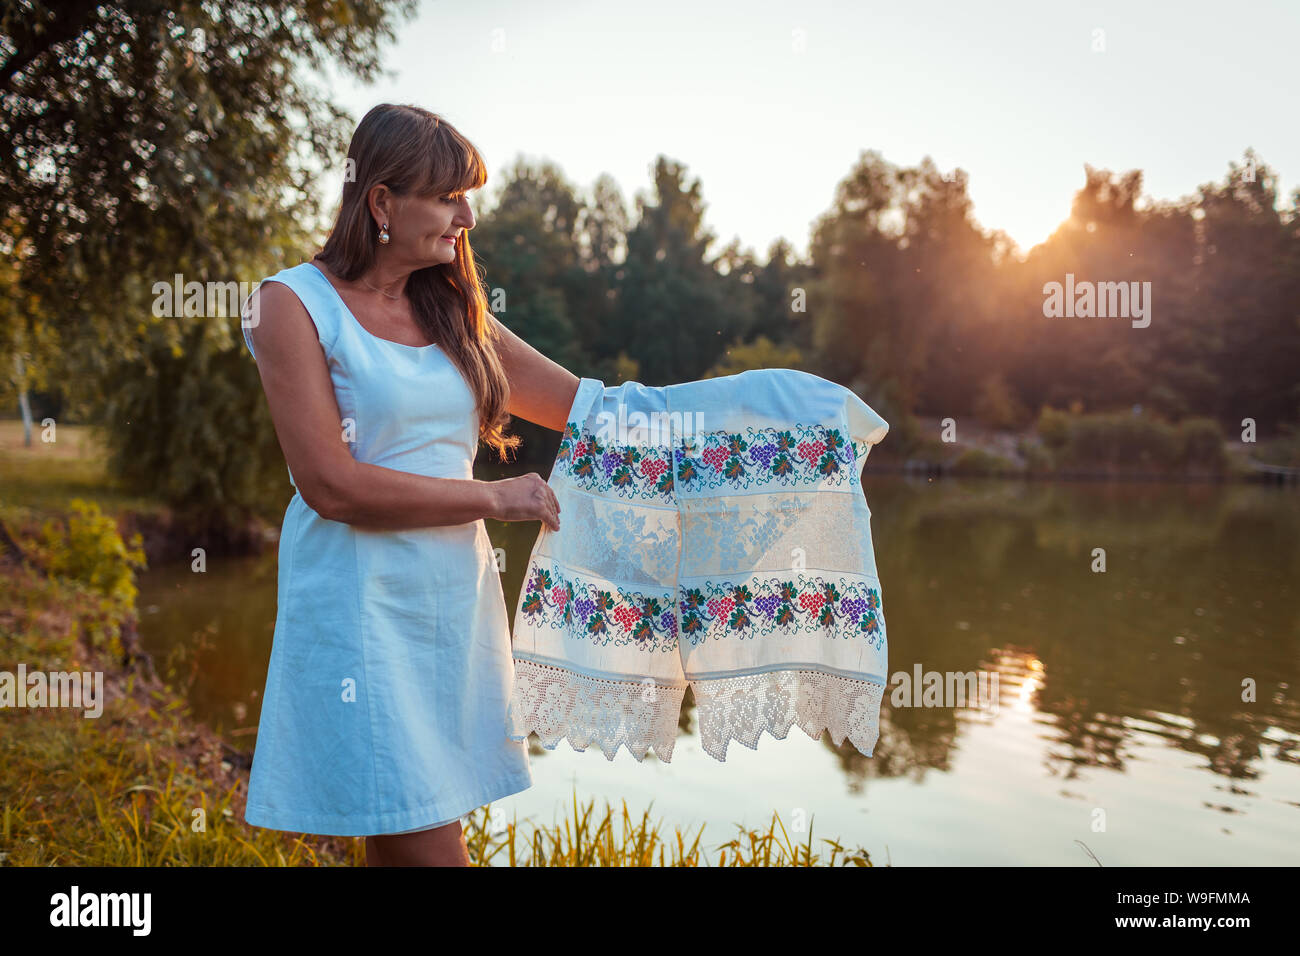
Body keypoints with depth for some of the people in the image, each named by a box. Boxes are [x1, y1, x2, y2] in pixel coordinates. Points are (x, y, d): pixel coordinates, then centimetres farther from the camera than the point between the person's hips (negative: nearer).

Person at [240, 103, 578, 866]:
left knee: (407, 841, 11)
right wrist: (494, 498, -11)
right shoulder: (295, 304, -5)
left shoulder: (450, 310, 12)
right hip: (363, 609, -5)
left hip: (456, 602, 6)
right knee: (428, 850, -5)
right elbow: (330, 484, -14)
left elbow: (584, 405, 14)